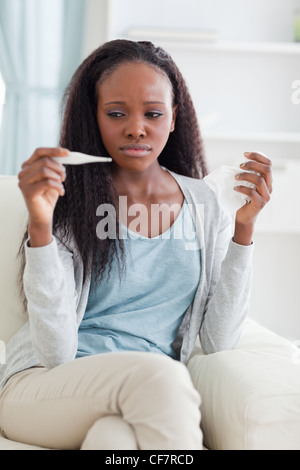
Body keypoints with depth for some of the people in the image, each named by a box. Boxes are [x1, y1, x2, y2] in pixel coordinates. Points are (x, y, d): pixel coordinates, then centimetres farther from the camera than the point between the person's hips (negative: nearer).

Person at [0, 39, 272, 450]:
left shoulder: (205, 204, 6)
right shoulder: (68, 204, -3)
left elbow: (219, 342, 1)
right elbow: (56, 352, -12)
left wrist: (244, 228, -7)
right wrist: (40, 226, -22)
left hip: (148, 400, 1)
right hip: (41, 387, 0)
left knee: (114, 436, -36)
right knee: (158, 374, -32)